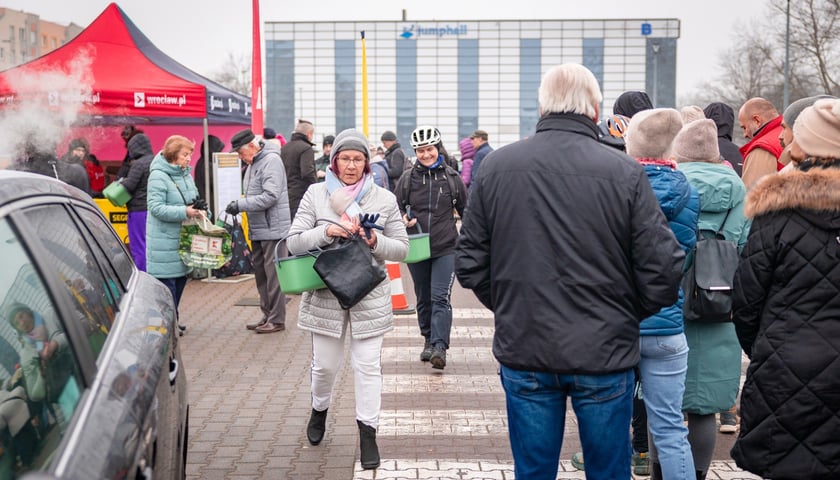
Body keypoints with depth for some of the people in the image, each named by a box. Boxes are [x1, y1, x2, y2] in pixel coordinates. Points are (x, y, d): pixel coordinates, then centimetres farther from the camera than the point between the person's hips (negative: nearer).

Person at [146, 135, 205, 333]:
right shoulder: (158, 176, -14)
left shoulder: (185, 174, 11)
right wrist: (184, 212, -24)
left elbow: (192, 197, 22)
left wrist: (197, 208, -1)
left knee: (181, 278, 14)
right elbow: (156, 207, -20)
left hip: (182, 238, 9)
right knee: (166, 281, -5)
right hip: (163, 240, -9)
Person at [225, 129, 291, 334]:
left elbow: (270, 196, -23)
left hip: (273, 229, -10)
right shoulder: (253, 163, 15)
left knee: (273, 274, -5)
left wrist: (241, 204, -20)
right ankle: (267, 315, 24)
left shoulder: (271, 161, -14)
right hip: (257, 230, 10)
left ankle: (277, 319, 2)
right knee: (260, 273, 14)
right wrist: (238, 206, 6)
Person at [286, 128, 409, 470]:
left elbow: (401, 249, 1)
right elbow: (294, 242, -3)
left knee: (368, 366, 2)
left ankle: (368, 434, 16)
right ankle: (319, 410, 42)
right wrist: (326, 231, -20)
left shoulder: (384, 199, 0)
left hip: (370, 296, 0)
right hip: (326, 294, 0)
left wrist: (375, 242, -18)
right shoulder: (316, 194, -1)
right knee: (325, 365, 12)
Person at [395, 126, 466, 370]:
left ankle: (440, 347, -17)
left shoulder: (452, 177, 2)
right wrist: (402, 219, -11)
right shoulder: (407, 178, 3)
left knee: (440, 298, -13)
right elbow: (396, 206, 11)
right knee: (423, 299, 14)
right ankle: (429, 340, 30)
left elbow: (466, 209, 10)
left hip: (446, 249, -2)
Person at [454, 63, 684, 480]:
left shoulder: (495, 167, -5)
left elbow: (470, 265, -1)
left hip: (524, 352, 2)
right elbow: (663, 271, -10)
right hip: (604, 354, -1)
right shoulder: (625, 173, -11)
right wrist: (624, 315, 8)